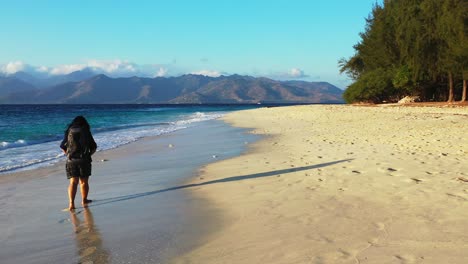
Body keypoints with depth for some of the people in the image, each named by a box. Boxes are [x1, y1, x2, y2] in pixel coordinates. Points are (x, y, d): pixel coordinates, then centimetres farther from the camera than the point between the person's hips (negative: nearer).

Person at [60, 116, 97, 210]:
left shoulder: (69, 131, 6)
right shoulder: (86, 132, 4)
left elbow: (63, 147, 8)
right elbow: (94, 147, 5)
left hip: (71, 160, 1)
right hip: (84, 160, -1)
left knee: (73, 182, 0)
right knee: (84, 181, 12)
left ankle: (71, 203, -12)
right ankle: (84, 201, 23)